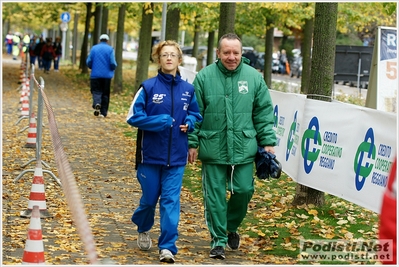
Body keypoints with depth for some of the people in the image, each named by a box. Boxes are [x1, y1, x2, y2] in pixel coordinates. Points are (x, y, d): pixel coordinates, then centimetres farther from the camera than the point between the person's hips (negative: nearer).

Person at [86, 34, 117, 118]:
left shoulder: (94, 48, 3)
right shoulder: (110, 49, -2)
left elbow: (88, 62, 1)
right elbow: (113, 63, -10)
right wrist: (112, 68, 12)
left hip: (95, 74, 0)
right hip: (107, 75, 0)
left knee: (96, 91, 4)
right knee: (105, 93, 8)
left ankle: (97, 103, -26)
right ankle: (103, 112, 8)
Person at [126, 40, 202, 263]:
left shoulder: (188, 90, 2)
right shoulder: (148, 87, -7)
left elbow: (196, 114, 16)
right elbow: (134, 117, -8)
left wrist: (190, 123, -6)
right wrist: (159, 121, -18)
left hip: (176, 156, 1)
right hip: (151, 154, -1)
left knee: (171, 201, -3)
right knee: (149, 198, 11)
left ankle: (168, 247, 1)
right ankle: (144, 229, 41)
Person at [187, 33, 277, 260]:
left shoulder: (254, 77, 0)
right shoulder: (204, 77, -4)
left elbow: (264, 113, 5)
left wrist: (268, 142, 1)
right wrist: (192, 143, -2)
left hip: (244, 149, 1)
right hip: (213, 148, -1)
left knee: (244, 190, 5)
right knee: (215, 195, 3)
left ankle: (232, 227, 32)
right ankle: (218, 240, 14)